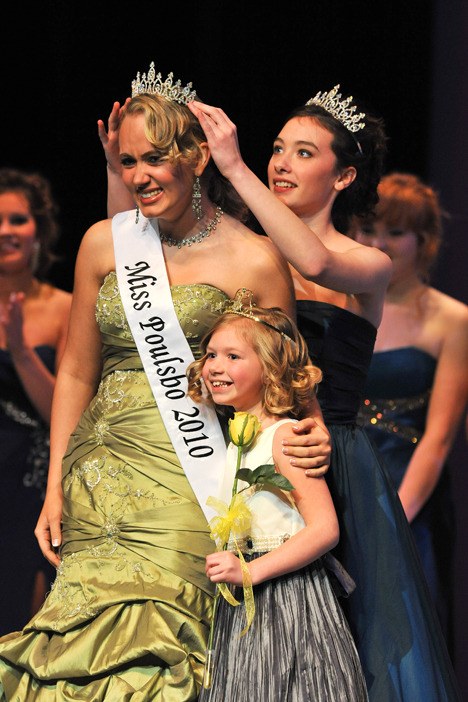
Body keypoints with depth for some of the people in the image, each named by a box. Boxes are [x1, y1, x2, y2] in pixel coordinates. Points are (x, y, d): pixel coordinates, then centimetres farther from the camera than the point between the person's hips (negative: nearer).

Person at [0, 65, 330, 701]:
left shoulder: (254, 260, -2)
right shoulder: (104, 243, 10)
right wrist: (55, 488, 12)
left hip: (184, 483, -4)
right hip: (98, 476, 4)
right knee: (76, 649, -6)